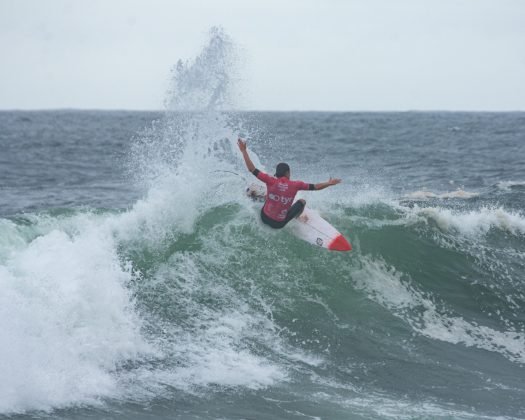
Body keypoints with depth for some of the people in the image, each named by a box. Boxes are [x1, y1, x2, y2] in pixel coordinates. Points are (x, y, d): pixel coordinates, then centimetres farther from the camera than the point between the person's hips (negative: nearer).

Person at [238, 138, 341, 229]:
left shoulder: (271, 181, -18)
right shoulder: (295, 185, -17)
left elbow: (252, 169, -17)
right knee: (302, 201, 16)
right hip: (279, 224, -2)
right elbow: (314, 187, -7)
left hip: (264, 218, 2)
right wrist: (329, 183, 10)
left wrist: (244, 151, -11)